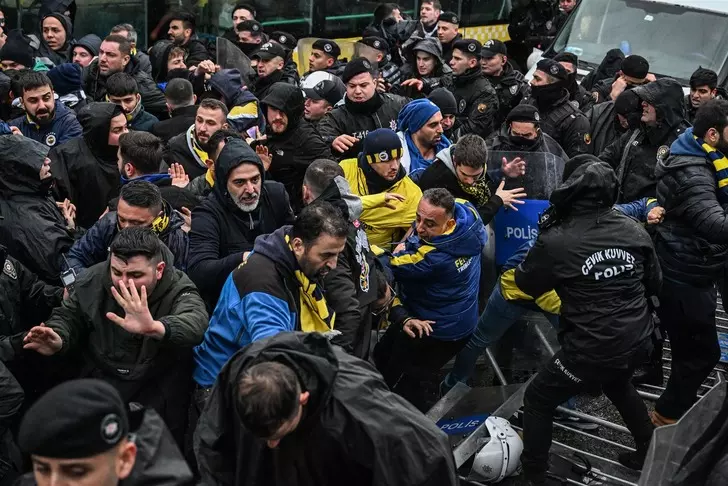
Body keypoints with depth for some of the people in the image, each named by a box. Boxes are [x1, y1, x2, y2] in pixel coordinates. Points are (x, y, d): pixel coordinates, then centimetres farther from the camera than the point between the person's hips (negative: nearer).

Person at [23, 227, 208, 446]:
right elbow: (69, 315, 10)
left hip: (156, 396, -4)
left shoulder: (179, 291, -21)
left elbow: (195, 323, -44)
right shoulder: (94, 280, -6)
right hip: (99, 385, 4)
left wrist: (155, 328, -66)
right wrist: (58, 340, -15)